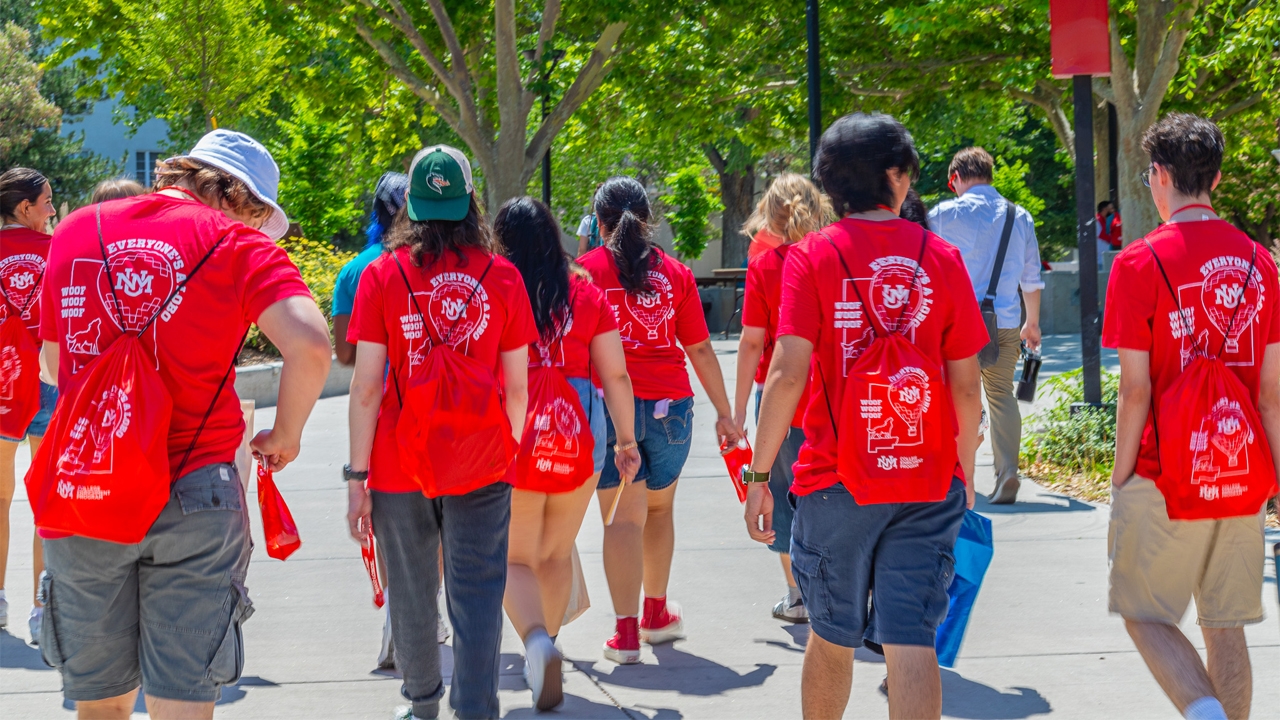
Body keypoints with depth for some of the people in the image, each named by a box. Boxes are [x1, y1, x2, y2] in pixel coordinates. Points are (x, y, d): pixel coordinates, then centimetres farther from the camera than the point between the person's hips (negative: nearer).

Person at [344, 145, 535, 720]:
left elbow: (366, 387, -6)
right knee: (476, 599, 1)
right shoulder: (502, 276, -2)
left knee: (411, 596, 15)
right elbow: (517, 387, 3)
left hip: (401, 464, 0)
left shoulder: (383, 274, -4)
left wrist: (357, 477, -1)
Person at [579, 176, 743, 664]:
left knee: (623, 517, -2)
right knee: (659, 507, 21)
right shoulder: (675, 273, 6)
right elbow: (701, 349, 7)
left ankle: (626, 632, -8)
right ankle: (656, 614, 33)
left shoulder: (585, 271, 0)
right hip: (669, 403, 2)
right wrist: (725, 413, 14)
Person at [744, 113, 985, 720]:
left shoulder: (812, 258, -3)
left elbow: (787, 373, -11)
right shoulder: (941, 259, 2)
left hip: (836, 480, 0)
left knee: (832, 637, 16)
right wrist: (964, 473, 18)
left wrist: (759, 475, -5)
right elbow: (965, 385, 4)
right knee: (911, 641, -4)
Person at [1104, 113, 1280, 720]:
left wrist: (1121, 477, -2)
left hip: (1164, 478, -4)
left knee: (1146, 615, 6)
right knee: (1225, 628, 12)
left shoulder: (1140, 263, -10)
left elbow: (1136, 390, -11)